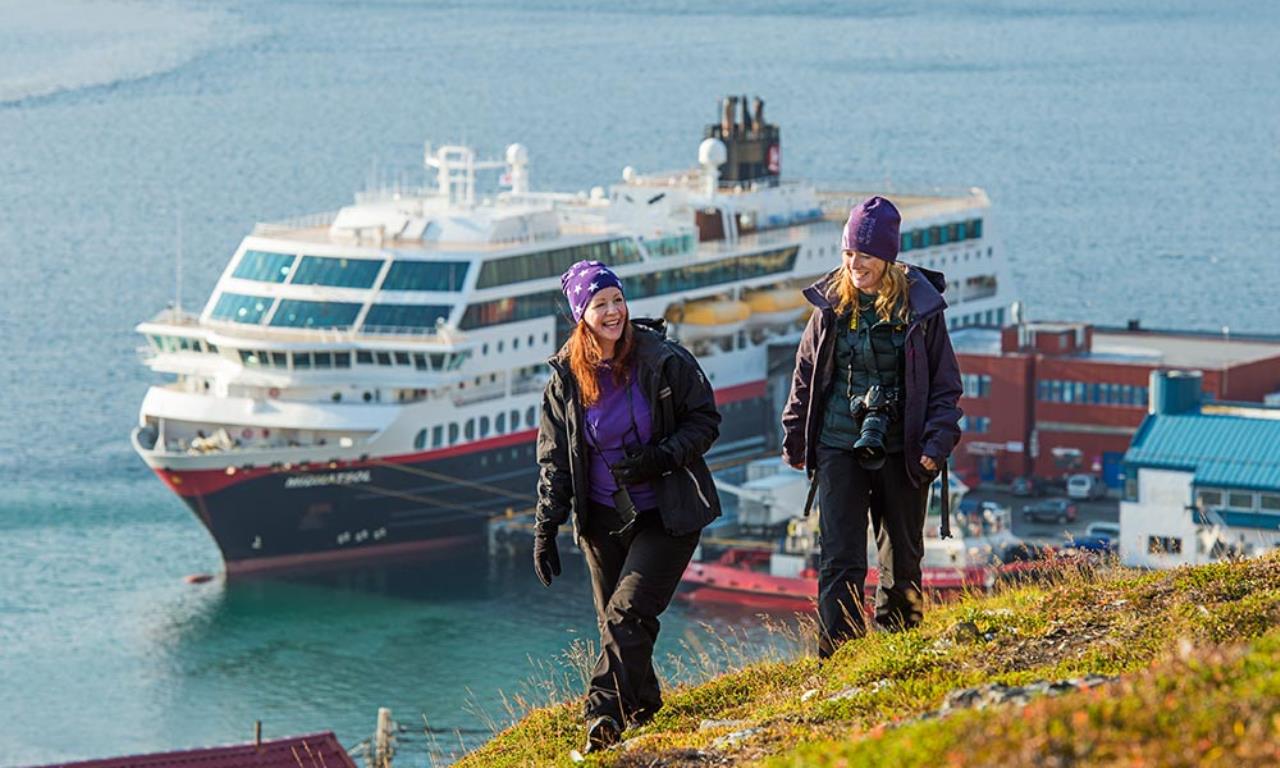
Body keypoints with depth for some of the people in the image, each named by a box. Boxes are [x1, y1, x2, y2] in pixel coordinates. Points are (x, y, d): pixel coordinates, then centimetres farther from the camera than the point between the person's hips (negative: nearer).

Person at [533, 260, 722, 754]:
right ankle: (643, 708, 28)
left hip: (666, 514, -3)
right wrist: (545, 531, 0)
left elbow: (705, 420, -2)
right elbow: (553, 458, 4)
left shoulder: (664, 360, -9)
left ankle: (603, 715, -15)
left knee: (628, 615, -16)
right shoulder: (566, 379, -1)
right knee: (615, 622, 8)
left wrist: (659, 458, -18)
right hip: (602, 519, 4)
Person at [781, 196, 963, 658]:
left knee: (903, 557, 11)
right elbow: (805, 374, 12)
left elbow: (945, 382, 2)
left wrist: (937, 442, -8)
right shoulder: (831, 307, 2)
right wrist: (795, 441, 13)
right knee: (840, 561, -8)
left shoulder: (920, 306, -2)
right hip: (840, 449, 0)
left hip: (901, 450, 0)